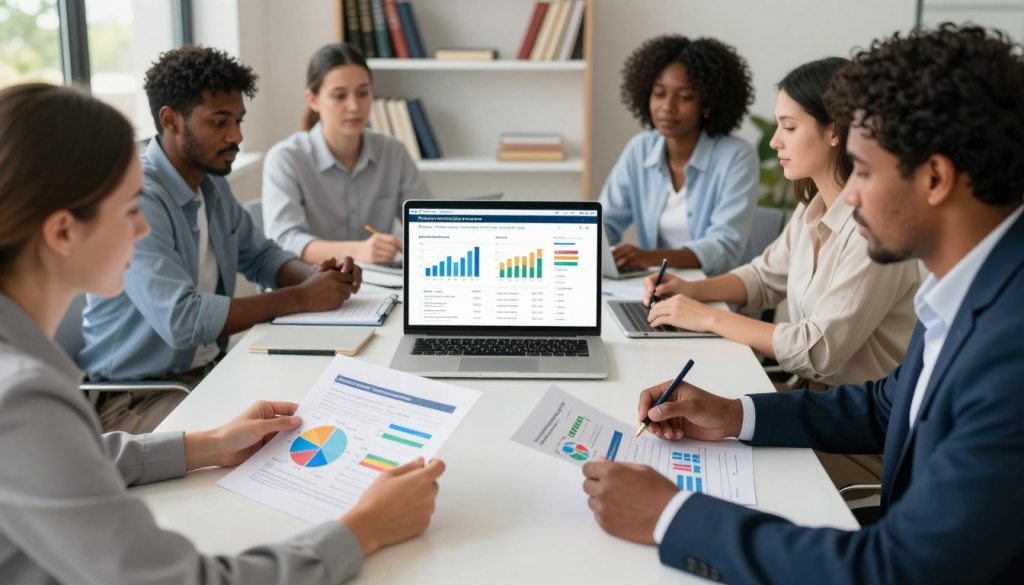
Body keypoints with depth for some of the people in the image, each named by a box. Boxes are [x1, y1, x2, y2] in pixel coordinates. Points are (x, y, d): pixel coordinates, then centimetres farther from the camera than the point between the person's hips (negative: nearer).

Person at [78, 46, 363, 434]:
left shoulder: (212, 184, 6)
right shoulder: (136, 200, -22)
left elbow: (259, 255, 20)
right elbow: (182, 320, -31)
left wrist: (315, 275, -3)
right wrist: (301, 298, -23)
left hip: (208, 370, 8)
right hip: (135, 397, -8)